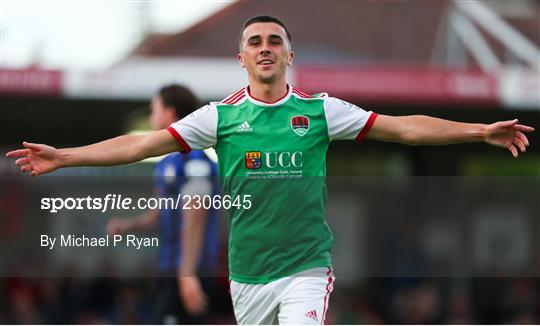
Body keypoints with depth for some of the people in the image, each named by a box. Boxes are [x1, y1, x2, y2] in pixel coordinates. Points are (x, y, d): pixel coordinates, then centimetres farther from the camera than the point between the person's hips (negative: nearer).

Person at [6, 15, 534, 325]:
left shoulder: (320, 110, 2)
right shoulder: (221, 116, 4)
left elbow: (402, 128, 1)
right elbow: (144, 143, 2)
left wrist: (480, 131, -6)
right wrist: (63, 157, -4)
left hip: (306, 266, -2)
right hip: (246, 270, 2)